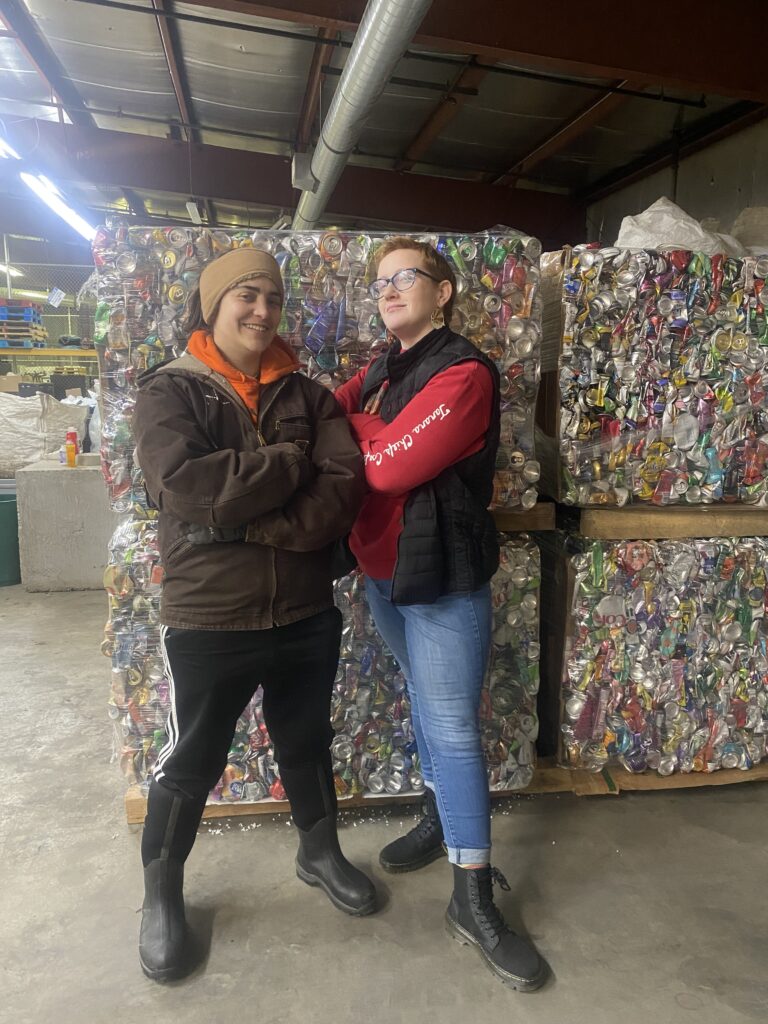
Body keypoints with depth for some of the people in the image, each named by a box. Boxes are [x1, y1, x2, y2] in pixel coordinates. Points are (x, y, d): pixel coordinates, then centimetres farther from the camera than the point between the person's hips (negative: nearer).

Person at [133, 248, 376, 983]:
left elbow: (346, 486, -10)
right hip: (207, 618, -3)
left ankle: (319, 852, 48)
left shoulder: (306, 395, 4)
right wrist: (291, 465, -16)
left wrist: (247, 521, -20)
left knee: (307, 743, 22)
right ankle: (161, 894, 40)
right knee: (189, 763, 15)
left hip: (306, 612, 3)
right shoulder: (169, 390, -5)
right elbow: (186, 484, -23)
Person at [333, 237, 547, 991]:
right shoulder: (381, 369, 11)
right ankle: (441, 816, 42)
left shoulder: (463, 373, -15)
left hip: (442, 576, -7)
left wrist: (344, 419, -7)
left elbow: (388, 464, -22)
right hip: (383, 569, 8)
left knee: (453, 728, -2)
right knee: (423, 701, 21)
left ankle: (473, 903, 12)